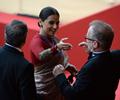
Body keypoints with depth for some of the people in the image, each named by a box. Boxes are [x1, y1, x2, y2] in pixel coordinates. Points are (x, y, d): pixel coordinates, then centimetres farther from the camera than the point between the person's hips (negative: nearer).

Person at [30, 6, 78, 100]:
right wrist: (57, 47, -56)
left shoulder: (54, 39, 4)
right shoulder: (37, 41, -18)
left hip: (58, 89, 7)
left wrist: (72, 69, 3)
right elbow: (42, 56, -40)